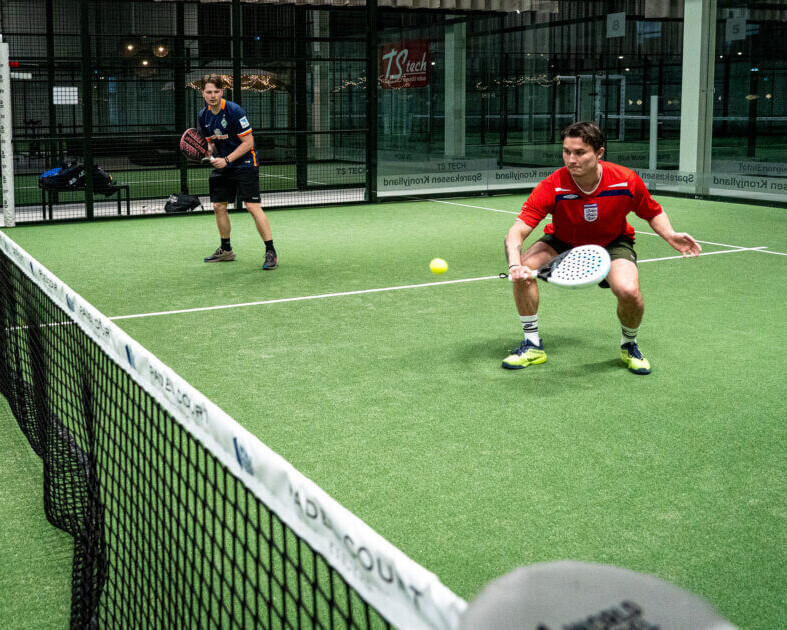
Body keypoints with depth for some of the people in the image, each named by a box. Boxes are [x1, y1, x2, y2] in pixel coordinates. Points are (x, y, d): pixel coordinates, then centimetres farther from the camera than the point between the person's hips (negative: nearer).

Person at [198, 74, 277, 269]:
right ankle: (226, 250, 22)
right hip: (223, 165, 7)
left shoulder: (234, 111, -17)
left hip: (244, 164, -7)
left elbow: (248, 142, -17)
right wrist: (209, 151, -5)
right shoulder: (204, 115, 4)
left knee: (253, 206, -15)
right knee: (218, 206, 7)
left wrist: (226, 160, -21)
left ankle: (271, 252, -12)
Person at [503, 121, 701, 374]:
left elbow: (653, 213, -3)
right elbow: (516, 232, -34)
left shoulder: (627, 181, -24)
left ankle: (629, 346, 6)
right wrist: (515, 264, -54)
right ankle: (532, 345, -6)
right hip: (562, 243, 1)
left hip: (612, 243, -1)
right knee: (525, 266, -27)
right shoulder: (552, 187, -29)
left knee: (628, 291, -30)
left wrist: (670, 236, -23)